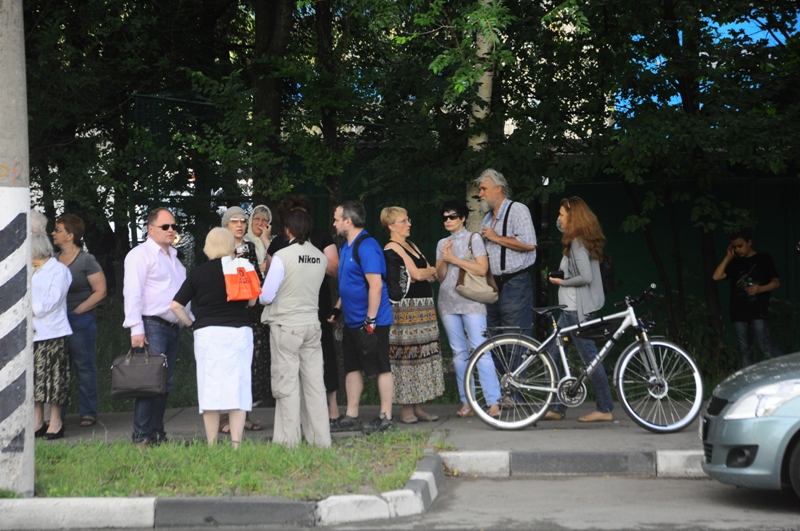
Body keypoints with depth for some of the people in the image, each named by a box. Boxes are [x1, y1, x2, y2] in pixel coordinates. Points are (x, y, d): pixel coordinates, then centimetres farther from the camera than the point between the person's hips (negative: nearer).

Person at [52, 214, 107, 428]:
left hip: (80, 320, -6)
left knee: (84, 366, -1)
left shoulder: (86, 260, -5)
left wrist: (78, 309, -11)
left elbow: (100, 291, -7)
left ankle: (88, 413, 4)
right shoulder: (53, 260, 12)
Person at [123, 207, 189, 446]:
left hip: (172, 327, 8)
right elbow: (132, 292, -12)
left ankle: (158, 433, 11)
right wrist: (136, 328, -19)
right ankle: (142, 436, -10)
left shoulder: (173, 257, 23)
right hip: (152, 327, -8)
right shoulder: (141, 254, -3)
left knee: (166, 384, 6)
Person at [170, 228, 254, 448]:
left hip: (207, 333, 0)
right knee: (238, 388, 0)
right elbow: (251, 301, 8)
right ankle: (236, 443, -6)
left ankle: (212, 445, 4)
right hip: (239, 331, 0)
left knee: (210, 389, 3)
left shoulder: (198, 273, 3)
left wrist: (191, 323, 14)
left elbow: (175, 305, 0)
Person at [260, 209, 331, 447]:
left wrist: (262, 298, 11)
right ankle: (320, 438, 11)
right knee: (314, 382, 7)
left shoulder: (282, 256, -13)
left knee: (287, 383, -1)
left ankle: (288, 440, 2)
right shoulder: (321, 258, 3)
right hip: (312, 324, 5)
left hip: (286, 326, -5)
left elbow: (266, 296, -13)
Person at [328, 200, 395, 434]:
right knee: (352, 368, 12)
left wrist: (370, 320, -24)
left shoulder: (366, 246, -18)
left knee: (381, 368, -1)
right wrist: (337, 309, 17)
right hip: (352, 321, 10)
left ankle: (386, 418, 6)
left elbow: (375, 285, -23)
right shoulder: (346, 247, 12)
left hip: (371, 321, -10)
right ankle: (351, 417, 18)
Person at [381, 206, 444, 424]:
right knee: (407, 356, -7)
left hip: (424, 307, 9)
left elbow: (432, 276, 15)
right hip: (405, 307, -9)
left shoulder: (411, 246, 20)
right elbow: (416, 274, -17)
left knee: (423, 355, 7)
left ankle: (417, 407, 12)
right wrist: (431, 269, 3)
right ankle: (407, 409, -3)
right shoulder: (392, 248, -8)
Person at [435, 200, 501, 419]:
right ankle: (466, 402, 7)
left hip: (471, 301, -5)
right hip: (448, 302, 5)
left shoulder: (473, 238, 2)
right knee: (459, 353, 5)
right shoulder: (442, 243, 16)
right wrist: (444, 259, -7)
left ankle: (494, 401, -16)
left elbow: (482, 268, -9)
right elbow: (440, 276, 11)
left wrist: (454, 259, -9)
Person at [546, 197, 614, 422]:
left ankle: (605, 409, 1)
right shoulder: (583, 239, 13)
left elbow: (586, 277, -24)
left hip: (577, 310, -11)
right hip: (571, 309, 11)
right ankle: (555, 408, 13)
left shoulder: (578, 243, -16)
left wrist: (562, 281, -12)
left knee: (590, 357, -5)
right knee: (552, 356, 11)